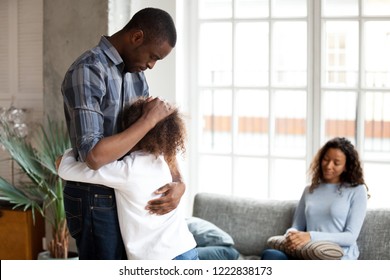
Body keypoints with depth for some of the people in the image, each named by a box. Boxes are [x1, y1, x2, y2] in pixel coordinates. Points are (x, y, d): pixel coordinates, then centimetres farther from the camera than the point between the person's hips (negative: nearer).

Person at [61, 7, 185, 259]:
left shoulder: (136, 74, 8)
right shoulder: (88, 72, -21)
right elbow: (93, 155, -31)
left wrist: (179, 181, -9)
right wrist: (150, 119, -23)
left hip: (124, 197, 9)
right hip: (96, 201, -9)